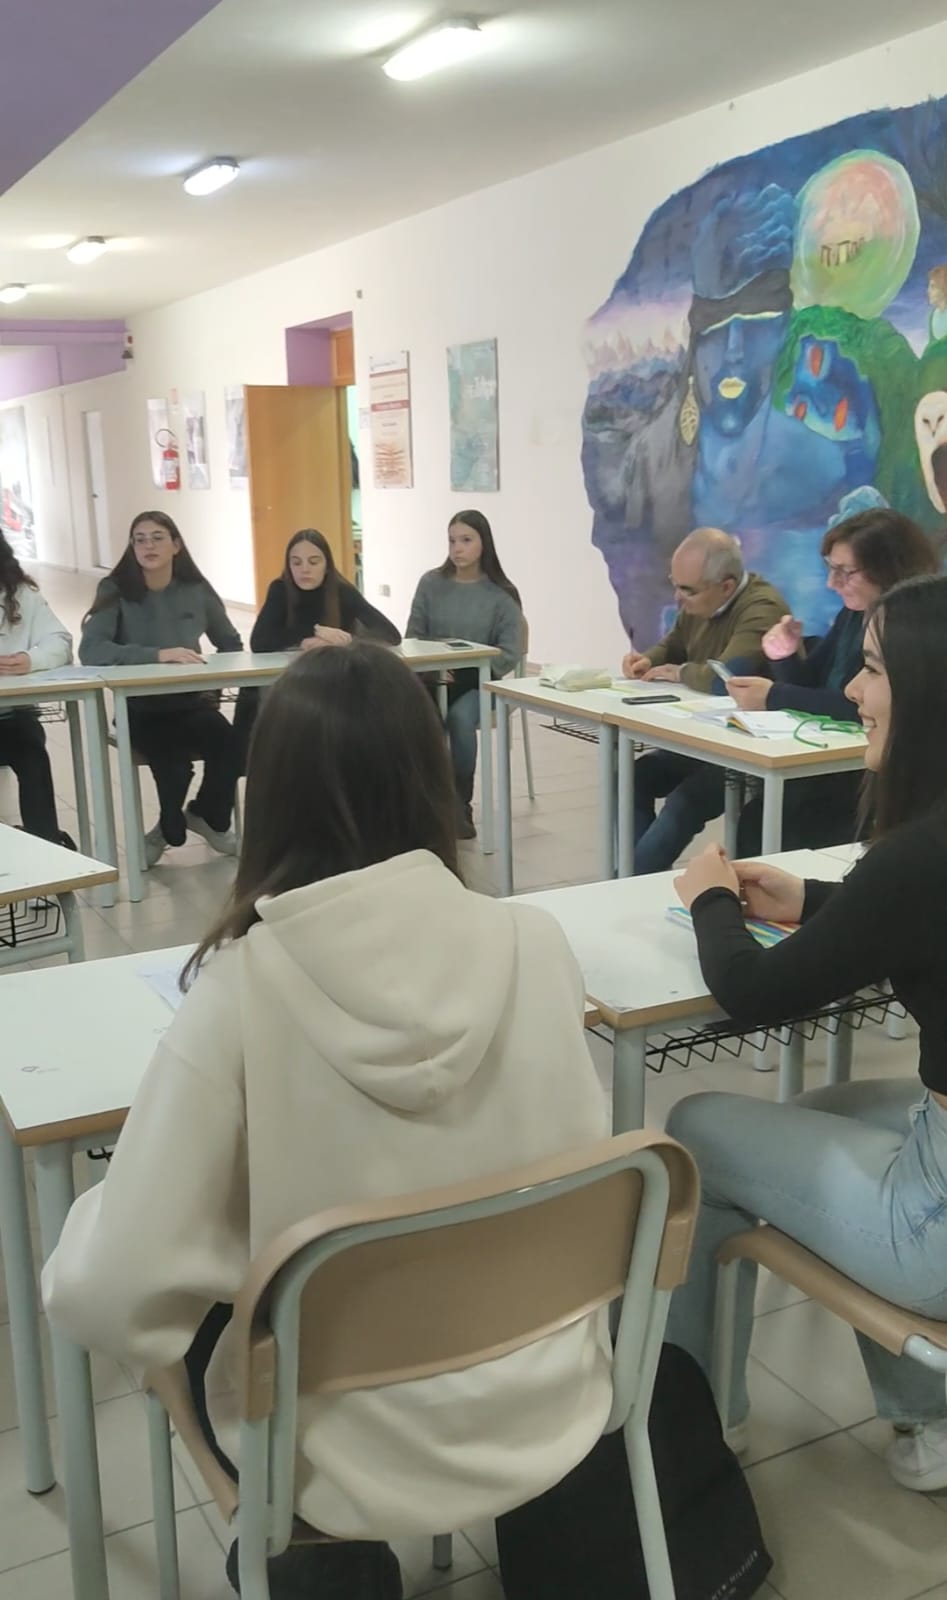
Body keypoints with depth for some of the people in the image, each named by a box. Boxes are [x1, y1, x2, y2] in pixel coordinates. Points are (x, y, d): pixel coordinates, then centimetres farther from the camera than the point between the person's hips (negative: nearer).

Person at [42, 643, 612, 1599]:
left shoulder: (242, 986, -24)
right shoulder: (533, 943, -15)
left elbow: (109, 1296, -23)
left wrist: (83, 1231, -1)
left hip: (357, 1456, -3)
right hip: (544, 1409, 3)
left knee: (208, 1337, 28)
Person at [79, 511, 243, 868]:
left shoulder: (197, 591, 3)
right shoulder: (116, 590, -7)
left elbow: (232, 644, 16)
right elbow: (90, 650, -22)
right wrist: (158, 654, -29)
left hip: (191, 700, 3)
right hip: (140, 706, -3)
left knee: (230, 744, -28)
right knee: (173, 763, -31)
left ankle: (209, 818, 4)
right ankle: (171, 830, 5)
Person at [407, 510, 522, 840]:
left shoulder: (501, 595, 0)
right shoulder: (431, 584, 5)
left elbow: (509, 654, -5)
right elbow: (413, 638, 6)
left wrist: (463, 674, -18)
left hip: (478, 683, -1)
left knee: (460, 717, -34)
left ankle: (460, 805, -13)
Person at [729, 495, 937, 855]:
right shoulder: (853, 615, 10)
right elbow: (811, 687, 17)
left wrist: (775, 698, -21)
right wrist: (786, 659, -6)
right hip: (833, 771, 8)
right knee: (753, 820, -11)